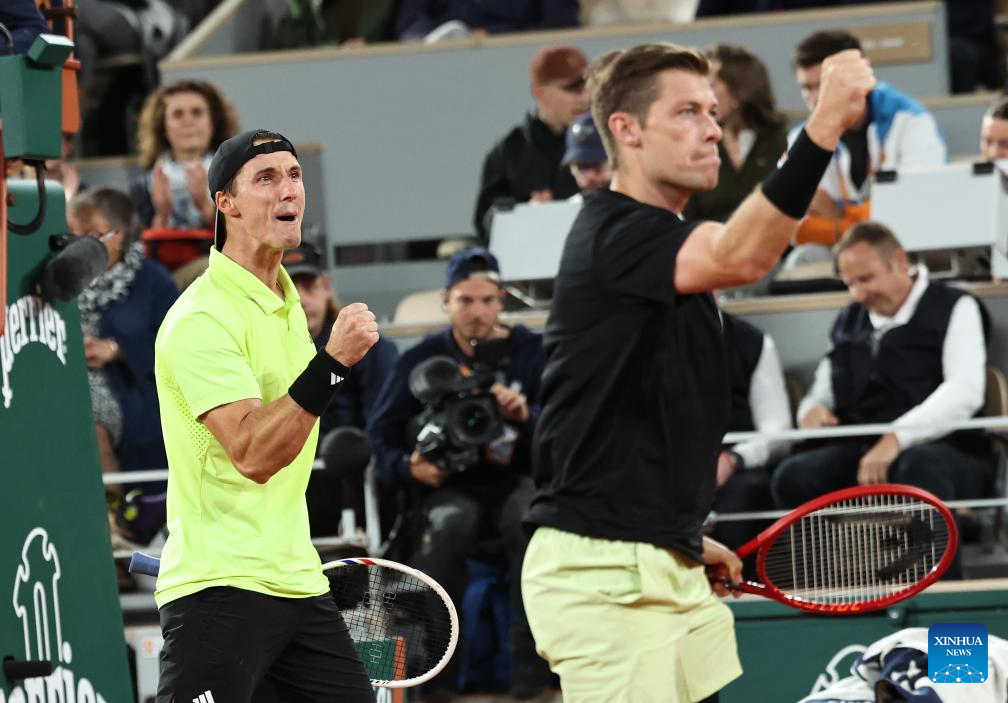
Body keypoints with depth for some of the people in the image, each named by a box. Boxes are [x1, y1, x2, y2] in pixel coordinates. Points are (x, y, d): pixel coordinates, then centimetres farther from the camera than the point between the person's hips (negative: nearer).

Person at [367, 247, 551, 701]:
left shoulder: (530, 352, 5)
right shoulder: (422, 359, 7)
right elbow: (381, 434, 8)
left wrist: (526, 416, -26)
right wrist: (409, 467, -13)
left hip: (516, 479, 0)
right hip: (451, 486, 1)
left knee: (528, 518, -36)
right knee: (450, 524, -36)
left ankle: (531, 658, -27)